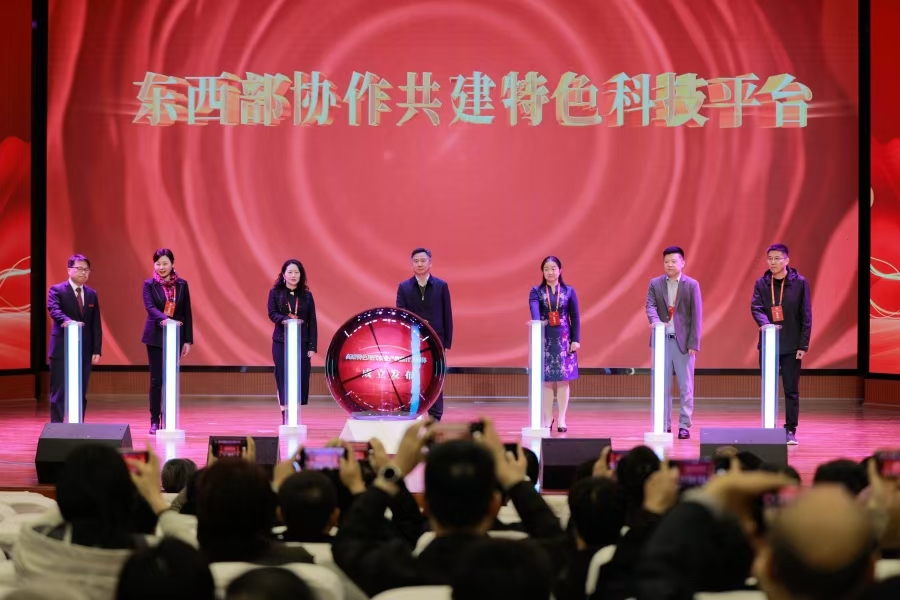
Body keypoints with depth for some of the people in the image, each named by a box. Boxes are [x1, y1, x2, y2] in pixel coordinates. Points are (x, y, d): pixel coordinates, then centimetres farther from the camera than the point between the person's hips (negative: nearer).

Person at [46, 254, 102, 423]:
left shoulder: (92, 294, 12)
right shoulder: (57, 290, -3)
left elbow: (96, 325, 11)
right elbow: (54, 310, -23)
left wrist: (97, 350, 4)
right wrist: (67, 321, -44)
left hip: (84, 350, 5)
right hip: (62, 350, -5)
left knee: (80, 393, 6)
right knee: (59, 392, -4)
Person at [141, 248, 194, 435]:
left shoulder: (181, 285, 4)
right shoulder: (149, 284, -1)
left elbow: (187, 313, 5)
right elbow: (150, 307, -16)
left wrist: (188, 339, 1)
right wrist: (163, 319, -36)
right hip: (155, 337, -1)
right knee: (156, 379, -1)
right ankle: (155, 421, 5)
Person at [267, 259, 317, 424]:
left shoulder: (306, 295, 5)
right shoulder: (275, 292, 3)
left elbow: (312, 322, 4)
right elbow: (272, 313, -5)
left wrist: (312, 346, -2)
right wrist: (286, 320, -25)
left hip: (302, 343, 1)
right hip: (281, 342, -1)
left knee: (301, 379, -2)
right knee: (283, 379, -4)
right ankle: (285, 417, -2)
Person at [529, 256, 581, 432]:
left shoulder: (569, 291, 4)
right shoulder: (536, 291, 1)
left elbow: (575, 317, 3)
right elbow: (534, 309, -18)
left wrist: (576, 340, -3)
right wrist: (538, 322, -39)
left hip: (564, 339, 0)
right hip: (544, 338, 0)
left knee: (563, 378, 1)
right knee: (546, 378, 1)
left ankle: (561, 419, 7)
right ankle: (547, 419, 8)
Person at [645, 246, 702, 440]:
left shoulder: (692, 285, 0)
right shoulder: (655, 283, 6)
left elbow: (696, 316, -3)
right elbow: (650, 305, -6)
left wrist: (694, 343, -9)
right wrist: (655, 321, -29)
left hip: (684, 341, -2)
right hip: (662, 340, 2)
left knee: (685, 386, 1)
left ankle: (684, 426, 6)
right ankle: (664, 425, 12)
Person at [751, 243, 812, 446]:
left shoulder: (800, 283, -2)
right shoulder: (761, 283, 4)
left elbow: (806, 316, -2)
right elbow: (756, 307, -8)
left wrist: (803, 345, -7)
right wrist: (765, 323, -29)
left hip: (791, 346, -2)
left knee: (791, 390, 2)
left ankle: (790, 431, 7)